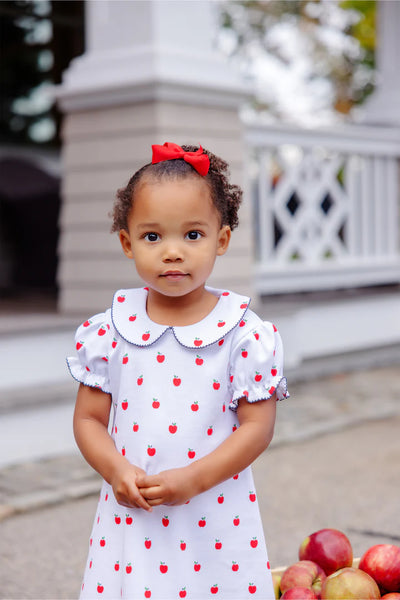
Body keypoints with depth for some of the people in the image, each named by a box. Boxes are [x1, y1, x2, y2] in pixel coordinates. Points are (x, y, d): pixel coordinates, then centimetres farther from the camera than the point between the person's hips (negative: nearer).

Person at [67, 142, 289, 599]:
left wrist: (193, 479, -17)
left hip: (215, 524, -1)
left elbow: (258, 425, -7)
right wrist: (115, 470, -13)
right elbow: (88, 419, 5)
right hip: (130, 522, 2)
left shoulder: (243, 332, -8)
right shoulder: (111, 331, -1)